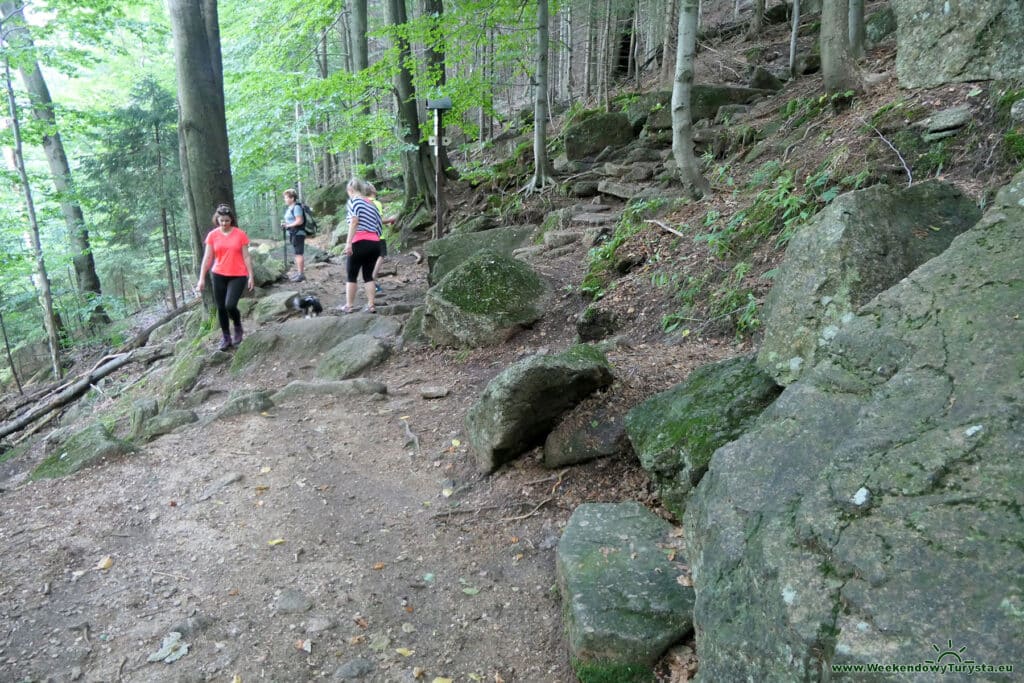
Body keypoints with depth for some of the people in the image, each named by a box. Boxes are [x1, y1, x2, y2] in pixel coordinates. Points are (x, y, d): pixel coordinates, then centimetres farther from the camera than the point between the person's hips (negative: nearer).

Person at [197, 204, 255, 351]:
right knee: (220, 307, 7)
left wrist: (251, 276, -4)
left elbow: (246, 257, -1)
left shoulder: (240, 234, -5)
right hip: (218, 275, 3)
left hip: (238, 276, -3)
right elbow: (207, 258, 0)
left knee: (230, 305, -16)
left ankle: (238, 328, 14)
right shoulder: (212, 235, 0)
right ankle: (225, 337, 22)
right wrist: (202, 278, -4)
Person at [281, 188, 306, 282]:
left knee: (299, 253, -8)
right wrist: (284, 223, 8)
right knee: (297, 253, 14)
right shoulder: (289, 207, 16)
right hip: (293, 233, 10)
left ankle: (301, 274, -7)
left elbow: (300, 221, -20)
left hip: (298, 233, -10)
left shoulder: (296, 207, -13)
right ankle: (299, 272, 20)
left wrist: (288, 225, -14)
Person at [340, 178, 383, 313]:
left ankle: (348, 306, 7)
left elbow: (354, 221, -14)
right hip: (375, 244, 6)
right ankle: (371, 305, 8)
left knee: (351, 276, 6)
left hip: (360, 243, -5)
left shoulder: (354, 201, 1)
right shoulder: (372, 205, 20)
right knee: (368, 275, 13)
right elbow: (379, 227, 17)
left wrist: (348, 243, -18)